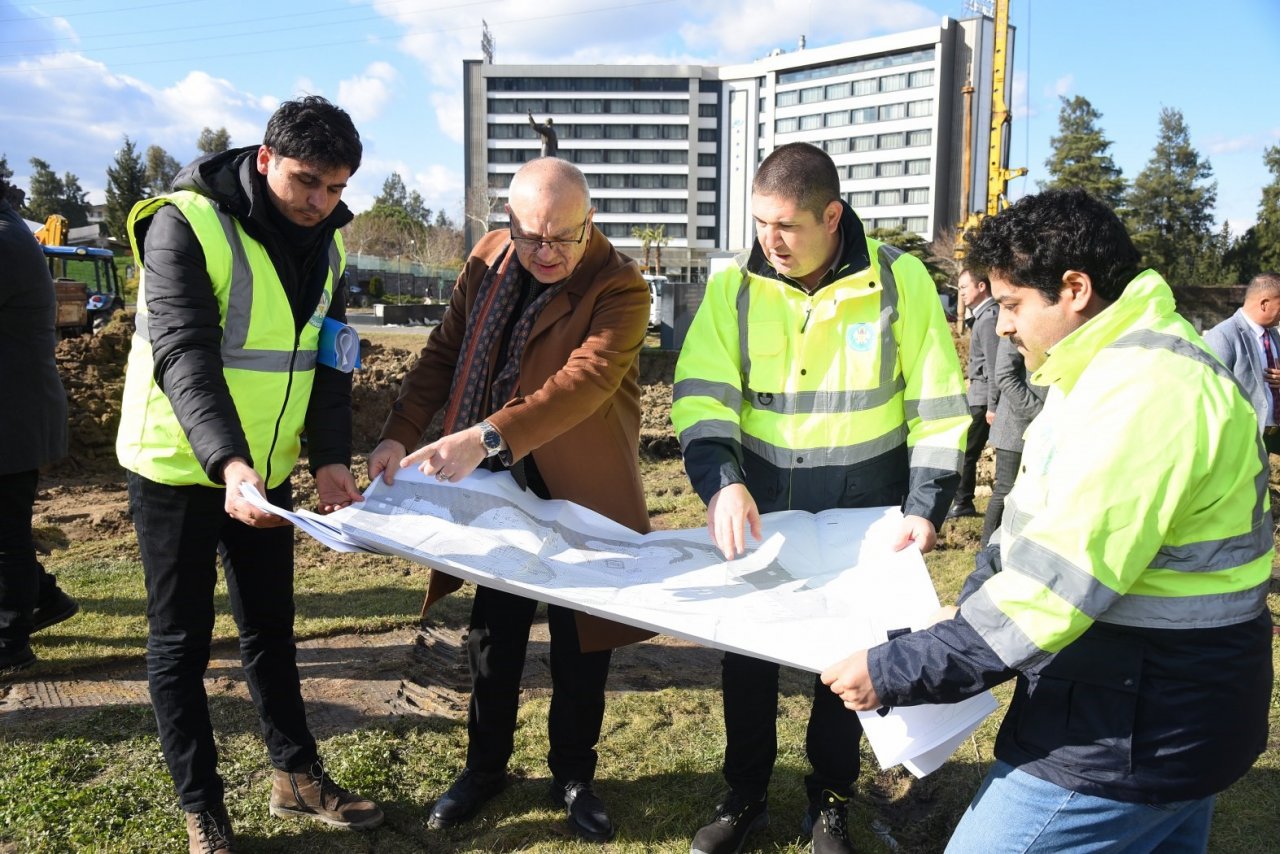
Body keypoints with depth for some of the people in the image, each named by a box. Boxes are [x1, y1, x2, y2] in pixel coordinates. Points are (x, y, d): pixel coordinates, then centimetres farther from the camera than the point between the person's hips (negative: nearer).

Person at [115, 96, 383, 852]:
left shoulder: (325, 242, 2)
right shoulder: (185, 224, -18)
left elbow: (329, 357, 0)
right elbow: (184, 355, -27)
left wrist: (330, 458, -13)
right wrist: (227, 462, -41)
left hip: (265, 470, 6)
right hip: (180, 470, -5)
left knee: (272, 626, 16)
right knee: (181, 641, 7)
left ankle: (298, 774, 31)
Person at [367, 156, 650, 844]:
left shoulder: (620, 288, -18)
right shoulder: (488, 258, 0)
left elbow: (584, 379, -33)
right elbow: (445, 351, 6)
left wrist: (487, 436, -43)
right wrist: (401, 434, -5)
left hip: (581, 493, -4)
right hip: (494, 488, 4)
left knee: (580, 646, 10)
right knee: (493, 636, 16)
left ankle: (573, 775, 33)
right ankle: (485, 765, 37)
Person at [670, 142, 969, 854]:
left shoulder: (899, 280, -9)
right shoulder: (734, 287, -6)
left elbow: (937, 408, -5)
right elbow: (701, 397, -10)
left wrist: (925, 509, -10)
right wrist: (723, 483, -26)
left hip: (862, 516, -1)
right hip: (758, 511, 2)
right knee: (747, 650, 11)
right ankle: (746, 796, 33)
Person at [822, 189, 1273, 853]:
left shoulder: (1142, 395, -26)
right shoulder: (1118, 368, 10)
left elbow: (1057, 583, -30)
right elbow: (1048, 524, 16)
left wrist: (894, 673, -24)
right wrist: (974, 606, 4)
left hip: (1127, 741, -10)